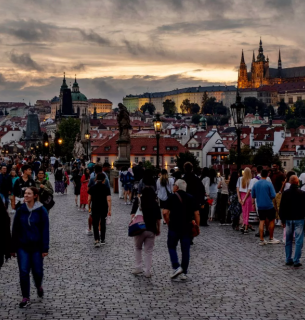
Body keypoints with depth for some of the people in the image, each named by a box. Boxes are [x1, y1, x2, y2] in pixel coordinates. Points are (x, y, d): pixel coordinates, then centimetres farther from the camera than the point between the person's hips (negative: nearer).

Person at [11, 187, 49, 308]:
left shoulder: (41, 211, -7)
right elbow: (15, 229, 3)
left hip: (36, 246, -1)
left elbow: (45, 230, -6)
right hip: (22, 246, 2)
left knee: (37, 271, 6)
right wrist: (13, 248, 3)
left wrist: (45, 249, -9)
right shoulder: (20, 210, -1)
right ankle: (25, 298, 9)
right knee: (24, 272, -2)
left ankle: (39, 286, 39)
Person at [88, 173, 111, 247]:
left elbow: (89, 199, -1)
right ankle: (102, 240, 24)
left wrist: (89, 207, 14)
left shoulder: (92, 188, -3)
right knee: (103, 224, 17)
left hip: (95, 209, 0)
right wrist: (109, 210, -11)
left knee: (95, 225, 1)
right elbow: (109, 200, -13)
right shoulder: (106, 188, -7)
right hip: (104, 209, 1)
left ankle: (97, 240, -16)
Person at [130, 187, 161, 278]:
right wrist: (158, 229, 15)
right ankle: (147, 271, 6)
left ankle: (138, 267, 16)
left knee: (138, 248, 20)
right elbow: (158, 219, 4)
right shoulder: (155, 204, 6)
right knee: (149, 251, 8)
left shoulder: (138, 200, 0)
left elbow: (133, 214, -10)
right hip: (151, 230, 1)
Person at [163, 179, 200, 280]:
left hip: (174, 227, -3)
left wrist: (168, 223, 4)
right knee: (185, 250, 8)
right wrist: (197, 226, 7)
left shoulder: (172, 197, -5)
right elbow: (197, 214, -1)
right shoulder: (191, 198, 4)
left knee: (171, 247, 13)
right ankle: (184, 273, 10)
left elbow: (165, 213, -11)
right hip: (187, 228, 3)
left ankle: (176, 267, -3)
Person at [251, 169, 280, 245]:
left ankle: (261, 240, 7)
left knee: (261, 221, 9)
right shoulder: (269, 184, -12)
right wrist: (270, 199, 8)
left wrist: (253, 203, 27)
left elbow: (253, 195, 12)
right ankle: (271, 239, 16)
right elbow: (273, 195, -13)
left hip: (260, 206, 4)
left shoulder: (255, 184, 2)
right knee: (271, 221, 11)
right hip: (269, 205, -4)